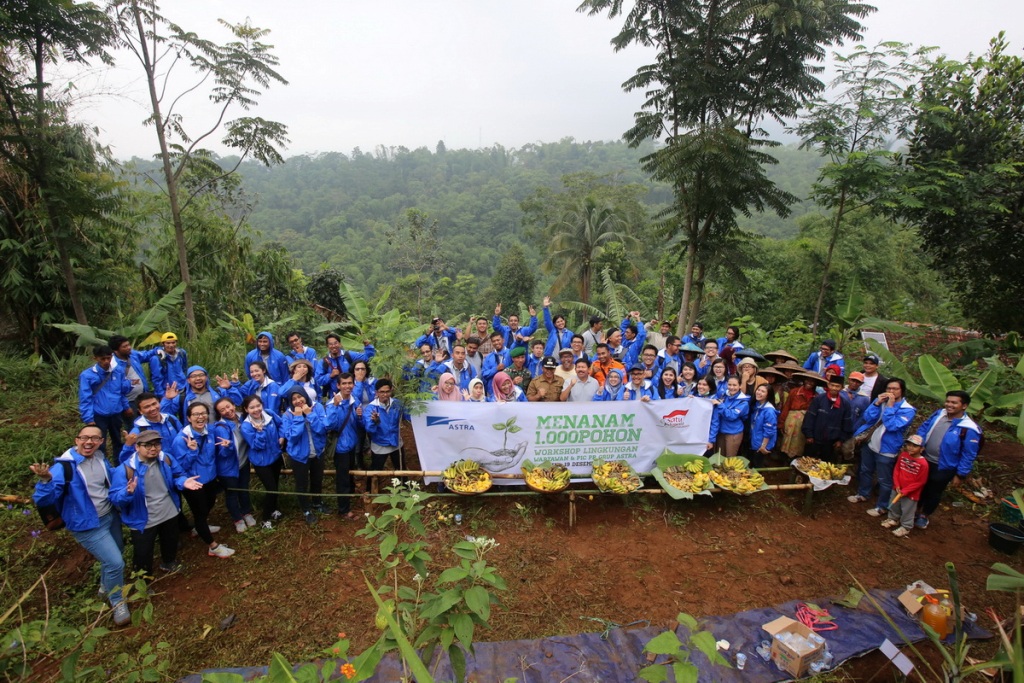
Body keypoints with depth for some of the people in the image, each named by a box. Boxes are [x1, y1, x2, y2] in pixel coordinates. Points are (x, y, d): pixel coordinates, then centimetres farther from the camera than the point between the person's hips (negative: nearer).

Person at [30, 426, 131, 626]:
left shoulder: (100, 458, -4)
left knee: (112, 556, 24)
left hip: (112, 516, 7)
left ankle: (106, 587, 53)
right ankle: (118, 602, 18)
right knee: (115, 562, -7)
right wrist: (46, 480, -51)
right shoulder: (65, 466, -24)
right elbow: (44, 499, -32)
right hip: (89, 526, -7)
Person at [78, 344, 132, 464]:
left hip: (116, 414, 4)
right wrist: (88, 419, -15)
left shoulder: (119, 370, -5)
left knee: (118, 441, 21)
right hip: (98, 416, -4)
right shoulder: (87, 375, -15)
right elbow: (85, 399, -14)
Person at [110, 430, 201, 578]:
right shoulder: (125, 469, -23)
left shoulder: (167, 459, -10)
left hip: (170, 514, 4)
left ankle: (168, 563, 59)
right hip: (143, 521, -4)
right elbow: (115, 497, -22)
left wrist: (183, 482, -19)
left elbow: (177, 477, 4)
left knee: (170, 544, 28)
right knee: (143, 555, 12)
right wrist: (128, 492, -43)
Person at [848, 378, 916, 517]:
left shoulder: (907, 410, -15)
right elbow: (867, 418, -9)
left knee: (884, 480, 5)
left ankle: (882, 506, 22)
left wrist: (890, 406, -25)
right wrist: (877, 403, -18)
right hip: (870, 444, 6)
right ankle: (862, 494, 42)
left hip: (887, 450, -5)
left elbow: (892, 426, -27)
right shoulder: (881, 400, 0)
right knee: (865, 471, 23)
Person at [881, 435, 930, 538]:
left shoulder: (923, 463, -23)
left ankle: (906, 527, 30)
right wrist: (897, 485, -5)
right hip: (897, 489, 5)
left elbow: (920, 482, -17)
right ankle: (893, 519, 45)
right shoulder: (903, 455, -7)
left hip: (911, 493, -5)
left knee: (907, 511, 11)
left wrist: (905, 491, -16)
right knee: (894, 506, 23)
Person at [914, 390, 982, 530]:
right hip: (924, 460, 4)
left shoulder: (969, 429, -22)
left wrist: (960, 475, -12)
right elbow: (923, 429, 7)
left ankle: (925, 515, 38)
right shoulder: (938, 414, -7)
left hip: (943, 468, -4)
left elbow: (969, 455, -16)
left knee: (933, 493, 16)